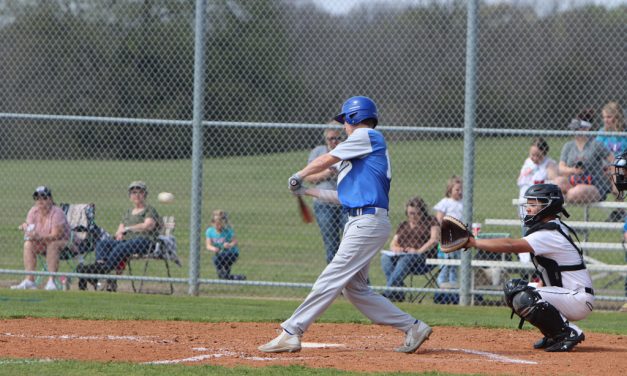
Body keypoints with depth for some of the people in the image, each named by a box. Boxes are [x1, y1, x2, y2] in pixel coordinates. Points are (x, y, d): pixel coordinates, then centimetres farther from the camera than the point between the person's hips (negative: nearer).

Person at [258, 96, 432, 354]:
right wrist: (307, 191, 27)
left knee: (332, 280, -12)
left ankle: (291, 333, -17)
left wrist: (298, 176, 12)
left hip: (368, 223, -10)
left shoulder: (367, 136, -4)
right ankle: (412, 327, 12)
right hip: (360, 223, 10)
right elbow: (346, 196, 23)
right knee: (354, 288, 9)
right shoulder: (361, 152, 24)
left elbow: (325, 160, -4)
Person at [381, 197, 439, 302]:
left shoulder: (431, 221, 9)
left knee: (405, 259, -38)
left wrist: (419, 251, -20)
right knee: (385, 257, -25)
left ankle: (388, 293, -44)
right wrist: (395, 248, -3)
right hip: (402, 256, 5)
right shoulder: (403, 225, 25)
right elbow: (393, 244, 23)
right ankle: (398, 294, -39)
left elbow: (435, 239, -6)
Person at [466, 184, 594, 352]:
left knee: (522, 299, -27)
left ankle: (570, 333, -15)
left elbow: (511, 245, -29)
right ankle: (554, 334, 10)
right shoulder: (555, 229, 12)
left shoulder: (550, 235, -19)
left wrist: (474, 242, -26)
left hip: (580, 300, -10)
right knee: (513, 288, 13)